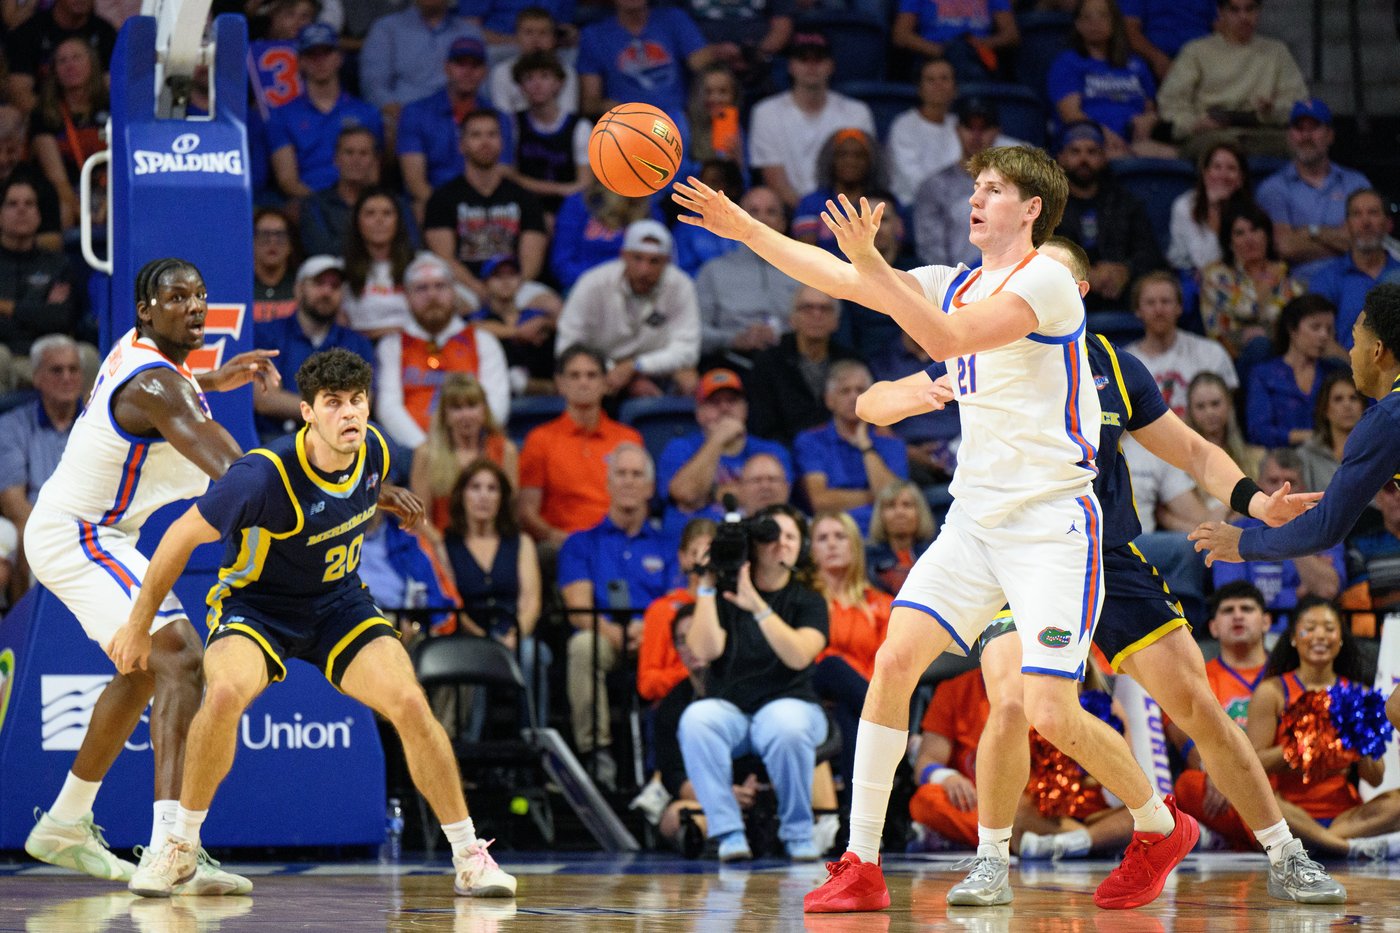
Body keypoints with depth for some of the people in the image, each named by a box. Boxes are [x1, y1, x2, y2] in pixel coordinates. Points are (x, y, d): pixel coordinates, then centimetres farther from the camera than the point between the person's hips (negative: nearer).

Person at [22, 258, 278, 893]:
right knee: (179, 658, -26)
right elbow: (224, 467, -41)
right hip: (75, 537, -11)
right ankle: (172, 851, -39)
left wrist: (211, 380, 21)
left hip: (100, 534, 11)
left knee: (144, 672, 27)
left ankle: (65, 825, 42)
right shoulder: (154, 383, -26)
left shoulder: (138, 348, 4)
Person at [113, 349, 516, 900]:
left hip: (337, 602, 4)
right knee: (227, 691, -35)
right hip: (254, 602, -4)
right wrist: (138, 626, -10)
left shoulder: (373, 452, -12)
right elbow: (183, 537, -16)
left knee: (410, 703, -18)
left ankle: (468, 857, -2)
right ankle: (179, 847, -14)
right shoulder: (265, 476, -29)